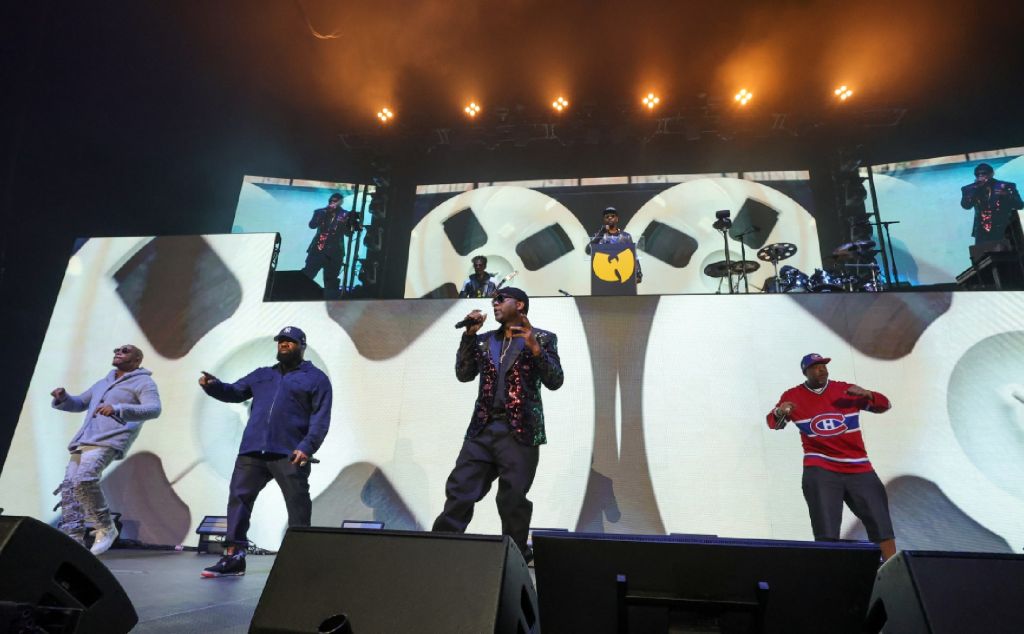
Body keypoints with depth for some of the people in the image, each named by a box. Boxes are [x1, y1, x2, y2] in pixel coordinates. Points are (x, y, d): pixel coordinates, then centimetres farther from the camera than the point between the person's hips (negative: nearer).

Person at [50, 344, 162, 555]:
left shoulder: (143, 382, 4)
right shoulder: (103, 383, 29)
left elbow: (154, 409, -13)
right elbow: (78, 404, 36)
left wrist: (117, 409, -27)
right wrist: (62, 398, 12)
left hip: (109, 441, -8)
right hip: (83, 440, 8)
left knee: (84, 478, -27)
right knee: (69, 487, -2)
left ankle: (105, 527, -13)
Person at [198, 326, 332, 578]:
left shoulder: (316, 378, 5)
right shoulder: (262, 375, 24)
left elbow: (320, 418, -3)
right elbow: (234, 392, 19)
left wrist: (307, 446, -16)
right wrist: (213, 385, -2)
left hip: (289, 454, -5)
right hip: (252, 451, 5)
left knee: (297, 505, 0)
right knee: (238, 498, 5)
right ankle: (233, 556, 15)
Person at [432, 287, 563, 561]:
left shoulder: (543, 338, 3)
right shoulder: (484, 340, 16)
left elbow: (554, 382, -6)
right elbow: (464, 374, 7)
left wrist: (534, 347, -19)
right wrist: (470, 335, 1)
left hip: (520, 432, -4)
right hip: (481, 429, 4)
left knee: (512, 500, 2)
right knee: (458, 492, 3)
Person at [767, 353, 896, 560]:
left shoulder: (846, 390, 4)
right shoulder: (793, 396, 0)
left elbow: (885, 405, 9)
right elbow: (774, 423, 0)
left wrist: (867, 394, -13)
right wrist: (780, 412, -24)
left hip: (858, 468, 3)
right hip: (820, 470, -3)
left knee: (880, 522, 10)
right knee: (826, 531, -5)